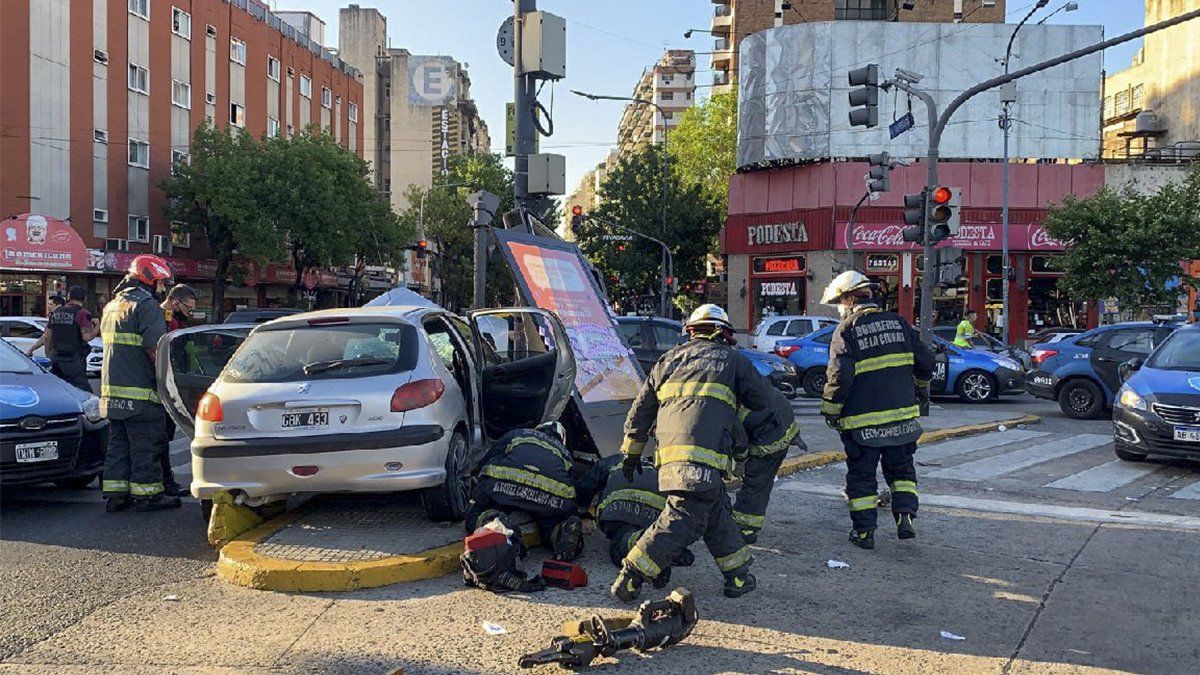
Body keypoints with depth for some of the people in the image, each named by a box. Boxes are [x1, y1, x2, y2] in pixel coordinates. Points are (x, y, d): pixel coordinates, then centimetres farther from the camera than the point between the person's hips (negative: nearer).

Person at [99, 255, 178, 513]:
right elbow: (156, 347, -19)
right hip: (140, 392, -9)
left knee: (118, 443, 14)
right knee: (145, 445, -1)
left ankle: (115, 494, 18)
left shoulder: (111, 306, 18)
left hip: (112, 390, 9)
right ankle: (146, 494, 4)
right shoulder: (146, 305, -12)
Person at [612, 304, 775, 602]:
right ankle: (630, 577, -9)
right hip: (701, 454, -6)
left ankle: (738, 575, 19)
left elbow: (641, 407, 28)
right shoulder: (732, 359, 17)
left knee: (716, 510, 15)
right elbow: (763, 398, 17)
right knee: (684, 519, -5)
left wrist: (632, 451, 34)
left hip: (670, 449, 6)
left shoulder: (670, 358, 28)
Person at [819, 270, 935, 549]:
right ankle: (905, 516, 8)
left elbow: (839, 377, -18)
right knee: (901, 469, 20)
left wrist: (830, 411, -5)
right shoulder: (897, 322, 4)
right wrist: (922, 389, 28)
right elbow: (925, 361, 9)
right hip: (902, 415, 4)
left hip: (863, 421, -4)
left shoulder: (846, 330, -10)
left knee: (861, 476, 9)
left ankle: (864, 531, 13)